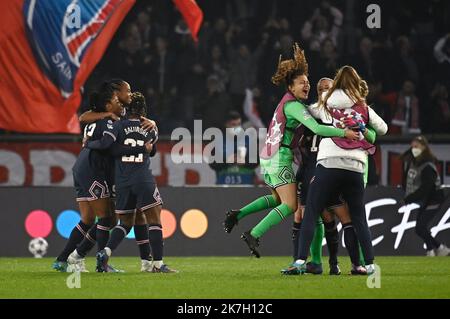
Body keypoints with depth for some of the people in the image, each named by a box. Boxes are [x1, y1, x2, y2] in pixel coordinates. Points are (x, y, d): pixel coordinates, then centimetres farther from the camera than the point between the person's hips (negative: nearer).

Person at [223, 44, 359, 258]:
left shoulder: (289, 102, 14)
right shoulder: (294, 106, -15)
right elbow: (316, 128, -27)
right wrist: (344, 133, -27)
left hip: (268, 158, 10)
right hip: (280, 158, -10)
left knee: (277, 199, 26)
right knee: (290, 205, -10)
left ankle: (237, 215, 16)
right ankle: (253, 235, -16)